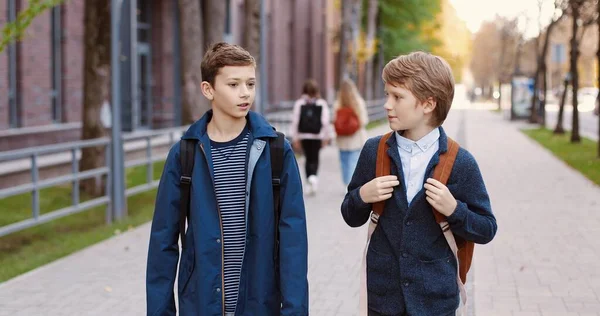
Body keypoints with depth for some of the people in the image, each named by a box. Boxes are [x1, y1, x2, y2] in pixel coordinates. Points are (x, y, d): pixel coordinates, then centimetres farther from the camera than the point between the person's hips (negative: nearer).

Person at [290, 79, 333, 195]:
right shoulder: (322, 103, -4)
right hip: (317, 135, -1)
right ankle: (313, 176, -18)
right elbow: (326, 121, -8)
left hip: (304, 135, 1)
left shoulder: (299, 103, -1)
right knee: (315, 158, 9)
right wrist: (327, 137, 0)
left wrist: (295, 138, 1)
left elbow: (295, 121, -4)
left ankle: (309, 184, 12)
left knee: (308, 158, 14)